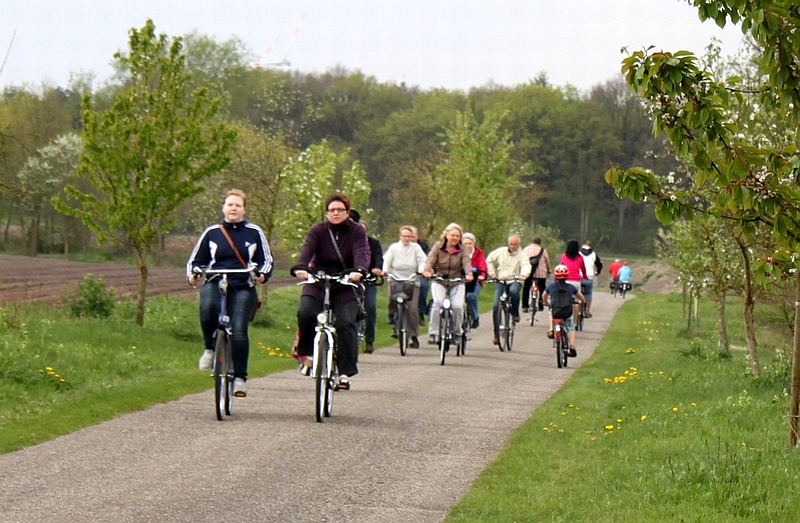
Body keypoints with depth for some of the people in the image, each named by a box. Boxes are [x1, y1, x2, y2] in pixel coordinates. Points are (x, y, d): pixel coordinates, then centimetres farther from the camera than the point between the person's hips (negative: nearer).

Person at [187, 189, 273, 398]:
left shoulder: (254, 233, 8)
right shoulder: (211, 233, 11)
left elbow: (266, 261, 12)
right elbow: (196, 260, 16)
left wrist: (262, 274, -9)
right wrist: (192, 273, -5)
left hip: (243, 288, 0)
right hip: (215, 284, 0)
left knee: (238, 330, -18)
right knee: (208, 307, -34)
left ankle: (239, 378, -7)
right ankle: (209, 348, -7)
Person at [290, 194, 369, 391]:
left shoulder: (357, 231, -2)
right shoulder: (318, 230, -1)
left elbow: (362, 252, -19)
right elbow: (307, 249, -18)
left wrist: (358, 271, -41)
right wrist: (301, 267, -40)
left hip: (346, 287, -1)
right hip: (318, 282, 1)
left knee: (345, 323, -17)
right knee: (305, 313, -24)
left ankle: (345, 373, -10)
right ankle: (306, 354, -1)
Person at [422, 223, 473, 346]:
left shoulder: (462, 249, 0)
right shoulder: (438, 246, -2)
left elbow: (466, 262, -15)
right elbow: (430, 260, -15)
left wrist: (469, 274, -36)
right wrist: (427, 271, -36)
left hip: (457, 282, 1)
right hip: (439, 281, -1)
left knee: (458, 306, -18)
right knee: (438, 302, -26)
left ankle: (457, 333, 4)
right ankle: (433, 333, -19)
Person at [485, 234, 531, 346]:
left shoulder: (522, 255, -2)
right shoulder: (500, 252, 7)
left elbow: (526, 266, -19)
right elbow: (489, 260, 18)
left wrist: (523, 275, -40)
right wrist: (492, 273, 6)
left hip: (515, 281, -2)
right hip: (501, 281, 2)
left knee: (513, 291, -39)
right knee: (496, 306, -10)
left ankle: (515, 313, -13)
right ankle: (496, 334, -2)